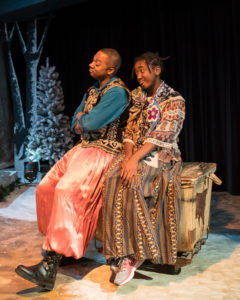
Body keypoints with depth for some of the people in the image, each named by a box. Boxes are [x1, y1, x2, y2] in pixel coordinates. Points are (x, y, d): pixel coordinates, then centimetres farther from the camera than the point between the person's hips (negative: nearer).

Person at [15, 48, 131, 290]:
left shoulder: (117, 92, -11)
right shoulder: (93, 90, 18)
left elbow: (91, 123, -19)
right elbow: (75, 123, 18)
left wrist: (82, 119, 3)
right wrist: (83, 122, -4)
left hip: (103, 151, -9)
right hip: (84, 147, 10)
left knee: (66, 190, -28)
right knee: (45, 187, -1)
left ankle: (50, 263, -26)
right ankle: (57, 242, 11)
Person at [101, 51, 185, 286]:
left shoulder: (174, 100, -2)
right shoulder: (137, 97, 17)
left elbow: (160, 136, -14)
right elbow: (130, 131, 10)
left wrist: (135, 159, -24)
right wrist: (128, 156, -9)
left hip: (161, 156, -5)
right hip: (134, 154, 5)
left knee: (131, 185, -34)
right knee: (113, 180, -27)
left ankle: (131, 254, -23)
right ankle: (128, 255, -26)